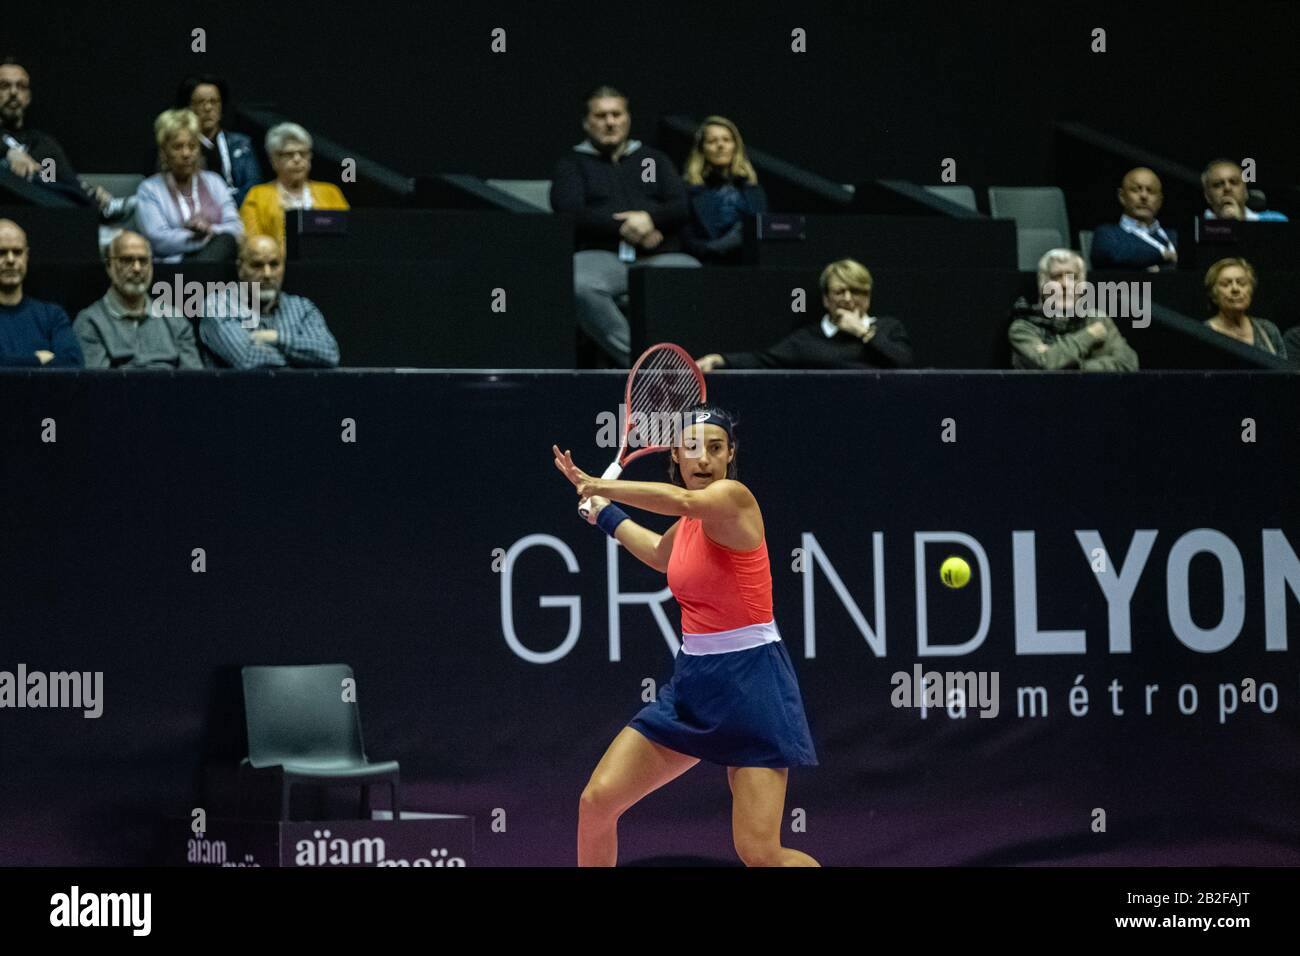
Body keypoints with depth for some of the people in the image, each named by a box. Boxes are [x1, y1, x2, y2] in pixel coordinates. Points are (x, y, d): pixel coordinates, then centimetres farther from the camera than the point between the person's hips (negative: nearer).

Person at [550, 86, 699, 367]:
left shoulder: (654, 159, 26)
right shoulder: (572, 164, 20)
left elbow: (682, 207, 12)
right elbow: (570, 214, 2)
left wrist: (649, 217, -10)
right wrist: (624, 229, -9)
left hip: (659, 258, 1)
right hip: (600, 255, -1)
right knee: (578, 285, -40)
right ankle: (634, 357, -38)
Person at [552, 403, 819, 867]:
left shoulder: (733, 498, -13)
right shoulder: (691, 521, 11)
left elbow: (682, 500, -37)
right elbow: (661, 554, 37)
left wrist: (599, 485, -26)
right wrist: (605, 514, 40)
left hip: (750, 684, -8)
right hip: (692, 681, 8)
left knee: (760, 854, -16)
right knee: (597, 800, 0)